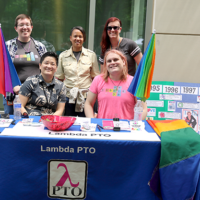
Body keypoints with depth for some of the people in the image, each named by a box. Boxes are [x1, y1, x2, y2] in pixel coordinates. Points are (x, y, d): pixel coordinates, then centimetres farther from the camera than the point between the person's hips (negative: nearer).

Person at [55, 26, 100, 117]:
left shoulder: (91, 55, 4)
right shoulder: (63, 56, 7)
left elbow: (95, 77, 9)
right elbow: (59, 78, 12)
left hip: (86, 96, -1)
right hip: (68, 96, 1)